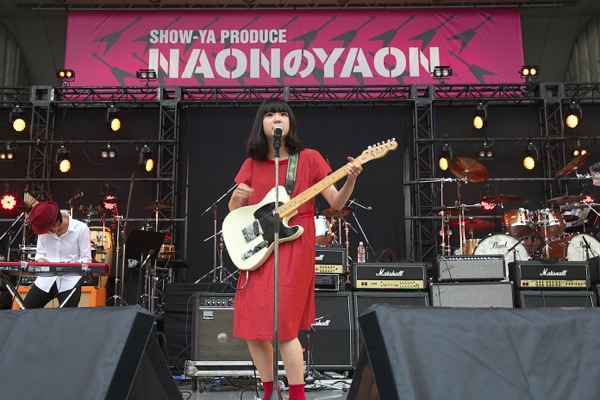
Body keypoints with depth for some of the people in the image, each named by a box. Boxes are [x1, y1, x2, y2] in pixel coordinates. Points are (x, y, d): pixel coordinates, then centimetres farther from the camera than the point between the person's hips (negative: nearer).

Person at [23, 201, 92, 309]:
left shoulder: (81, 229, -12)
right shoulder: (44, 229, 0)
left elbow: (86, 259, -7)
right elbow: (40, 252, 11)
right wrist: (42, 263, -11)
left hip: (70, 280, -4)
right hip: (47, 278, 4)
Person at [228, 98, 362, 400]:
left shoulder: (309, 158, -1)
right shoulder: (252, 163, 8)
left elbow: (336, 203, -2)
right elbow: (233, 211, 14)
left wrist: (350, 181, -20)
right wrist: (237, 198, -8)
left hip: (293, 247, -4)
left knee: (282, 325, -11)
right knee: (251, 324, 5)